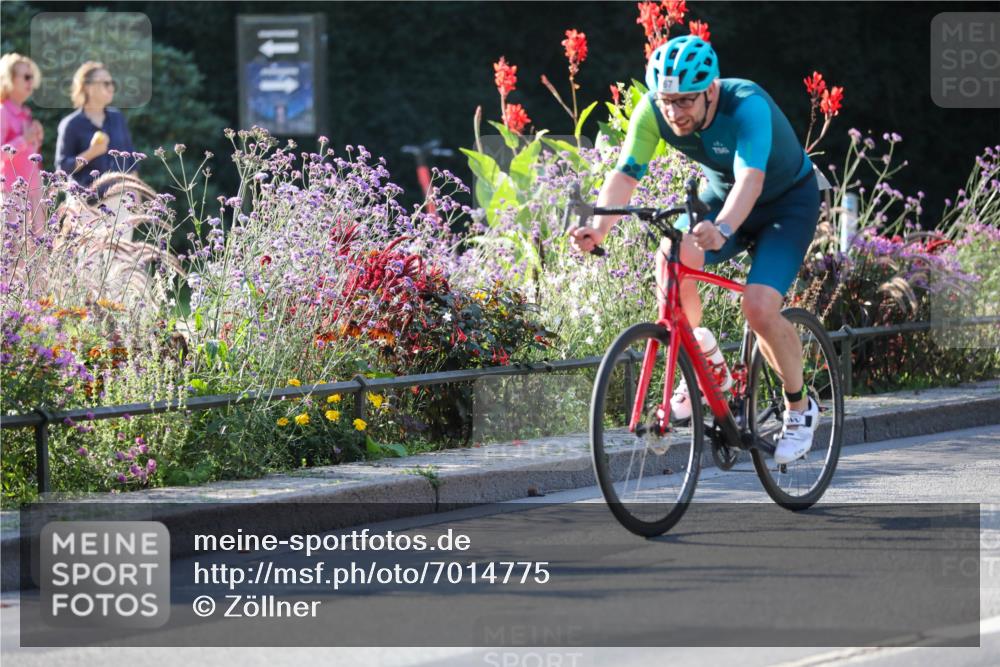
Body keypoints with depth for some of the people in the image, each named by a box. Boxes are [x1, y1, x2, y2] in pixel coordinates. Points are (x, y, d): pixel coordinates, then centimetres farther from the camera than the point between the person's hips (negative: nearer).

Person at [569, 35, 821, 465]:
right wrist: (599, 228, -45)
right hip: (719, 195, 4)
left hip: (787, 202, -4)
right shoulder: (653, 111, -22)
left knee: (759, 307, -23)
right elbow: (626, 173, -25)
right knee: (672, 260, -27)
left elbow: (750, 179, -50)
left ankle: (799, 408, 3)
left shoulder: (748, 106, -36)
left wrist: (723, 229, -69)